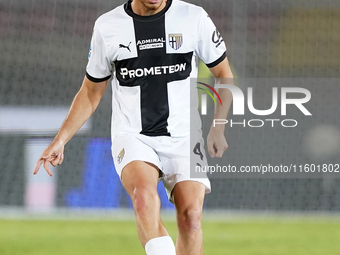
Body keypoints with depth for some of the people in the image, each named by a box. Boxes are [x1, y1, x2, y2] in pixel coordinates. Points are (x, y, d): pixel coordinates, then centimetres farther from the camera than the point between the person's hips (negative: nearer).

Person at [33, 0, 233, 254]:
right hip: (131, 136, -1)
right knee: (144, 196, -31)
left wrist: (218, 129, 0)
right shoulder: (107, 26, 2)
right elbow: (91, 93, 13)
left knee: (190, 218, -15)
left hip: (184, 136, 1)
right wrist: (60, 140, 4)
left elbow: (224, 74, 11)